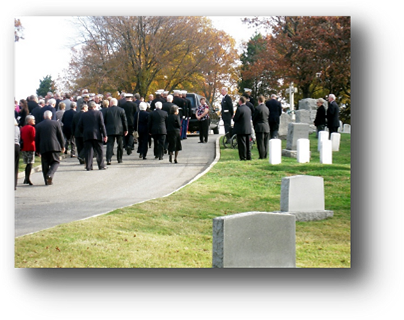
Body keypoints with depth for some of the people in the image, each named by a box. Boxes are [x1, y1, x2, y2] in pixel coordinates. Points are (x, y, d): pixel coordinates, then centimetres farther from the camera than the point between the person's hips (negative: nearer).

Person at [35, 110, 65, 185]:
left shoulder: (38, 126, 6)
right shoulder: (56, 123, 1)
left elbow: (37, 139, 8)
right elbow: (60, 135, 3)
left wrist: (38, 150, 15)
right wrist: (62, 146, 14)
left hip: (43, 148, 2)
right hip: (54, 147, -2)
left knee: (45, 165, 8)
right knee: (55, 162, 7)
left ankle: (47, 181, 6)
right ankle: (50, 174, -17)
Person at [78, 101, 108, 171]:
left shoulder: (84, 115, 7)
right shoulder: (98, 113, 0)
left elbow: (80, 126, 6)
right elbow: (102, 125, -6)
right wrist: (104, 135, -4)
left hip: (86, 136, 2)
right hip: (97, 135, -2)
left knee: (88, 151, 2)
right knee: (99, 151, 6)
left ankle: (88, 166, -1)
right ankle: (101, 166, 7)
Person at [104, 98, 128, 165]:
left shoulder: (107, 110, 0)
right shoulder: (121, 110, -1)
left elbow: (104, 121, 4)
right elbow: (125, 120, 1)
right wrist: (126, 129, 10)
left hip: (110, 130, 0)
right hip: (119, 130, 0)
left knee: (110, 145, -4)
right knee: (120, 145, 13)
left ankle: (108, 159, -16)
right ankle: (119, 159, 19)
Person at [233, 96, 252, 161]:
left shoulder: (239, 109, -17)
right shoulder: (248, 109, 9)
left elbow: (235, 119, -17)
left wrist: (233, 117, 6)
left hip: (241, 130, -8)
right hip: (248, 129, 8)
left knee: (242, 144, -2)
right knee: (248, 144, 13)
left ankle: (243, 157, -1)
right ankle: (248, 157, 17)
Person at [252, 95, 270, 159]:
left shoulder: (257, 108, -12)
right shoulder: (267, 108, 7)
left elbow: (254, 118, -5)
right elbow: (268, 117, 12)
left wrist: (254, 126, 9)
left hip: (259, 127, -6)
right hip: (267, 127, 6)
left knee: (260, 142, -3)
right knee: (265, 143, 10)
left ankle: (262, 156, -4)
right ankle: (265, 155, 13)